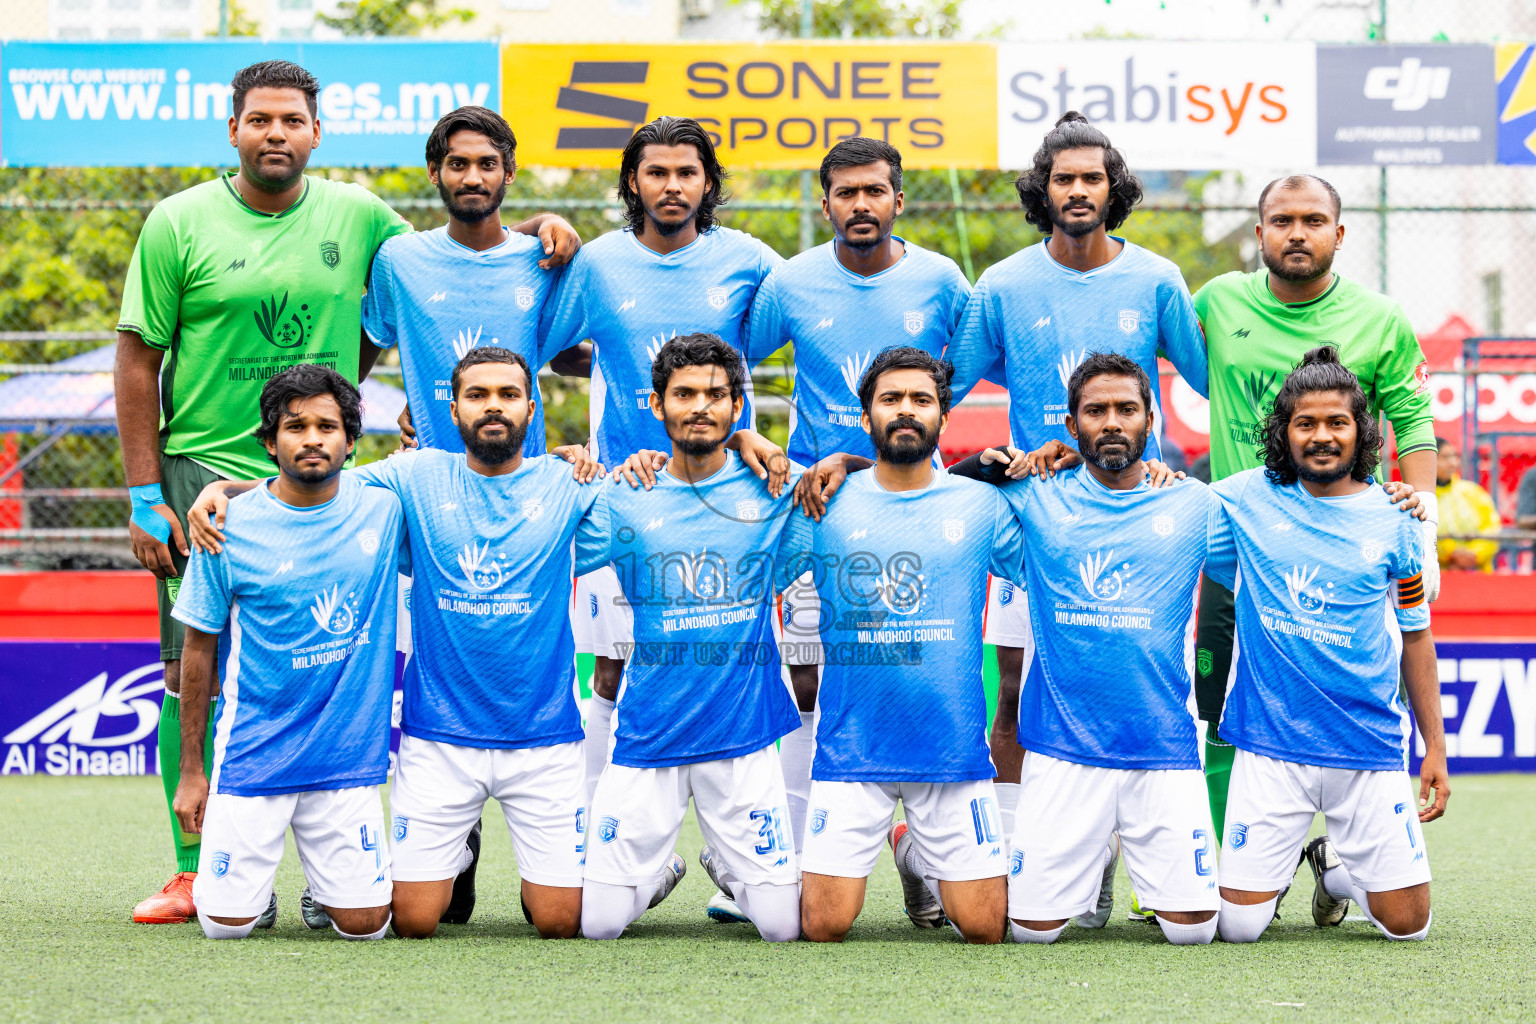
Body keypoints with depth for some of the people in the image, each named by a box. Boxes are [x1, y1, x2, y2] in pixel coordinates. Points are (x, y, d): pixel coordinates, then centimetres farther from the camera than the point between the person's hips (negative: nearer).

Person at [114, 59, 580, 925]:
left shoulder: (357, 216, 6)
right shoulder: (180, 223, 0)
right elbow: (139, 358, 1)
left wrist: (537, 229, 2)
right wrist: (146, 495, -5)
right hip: (205, 473, -2)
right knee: (194, 680, -4)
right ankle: (196, 872, 4)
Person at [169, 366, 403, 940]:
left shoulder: (385, 508, 0)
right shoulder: (229, 526, -5)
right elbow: (198, 650, 3)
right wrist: (190, 771, 3)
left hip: (347, 757, 1)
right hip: (252, 756, -1)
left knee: (364, 925, -4)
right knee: (226, 925, -5)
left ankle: (326, 880, 30)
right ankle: (258, 882, 30)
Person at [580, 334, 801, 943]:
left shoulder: (773, 492, 2)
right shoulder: (622, 499, 1)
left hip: (744, 732, 0)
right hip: (648, 733, 0)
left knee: (782, 923, -3)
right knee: (598, 922, -3)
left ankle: (727, 865, 31)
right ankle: (658, 871, 31)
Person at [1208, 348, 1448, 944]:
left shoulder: (1393, 521, 3)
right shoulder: (1247, 499, 0)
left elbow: (1415, 636, 11)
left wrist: (1435, 747, 9)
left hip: (1369, 749, 1)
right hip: (1270, 746, -1)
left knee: (1407, 924, -1)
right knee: (1238, 926, -6)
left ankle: (1334, 861, 32)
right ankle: (1281, 864, 29)